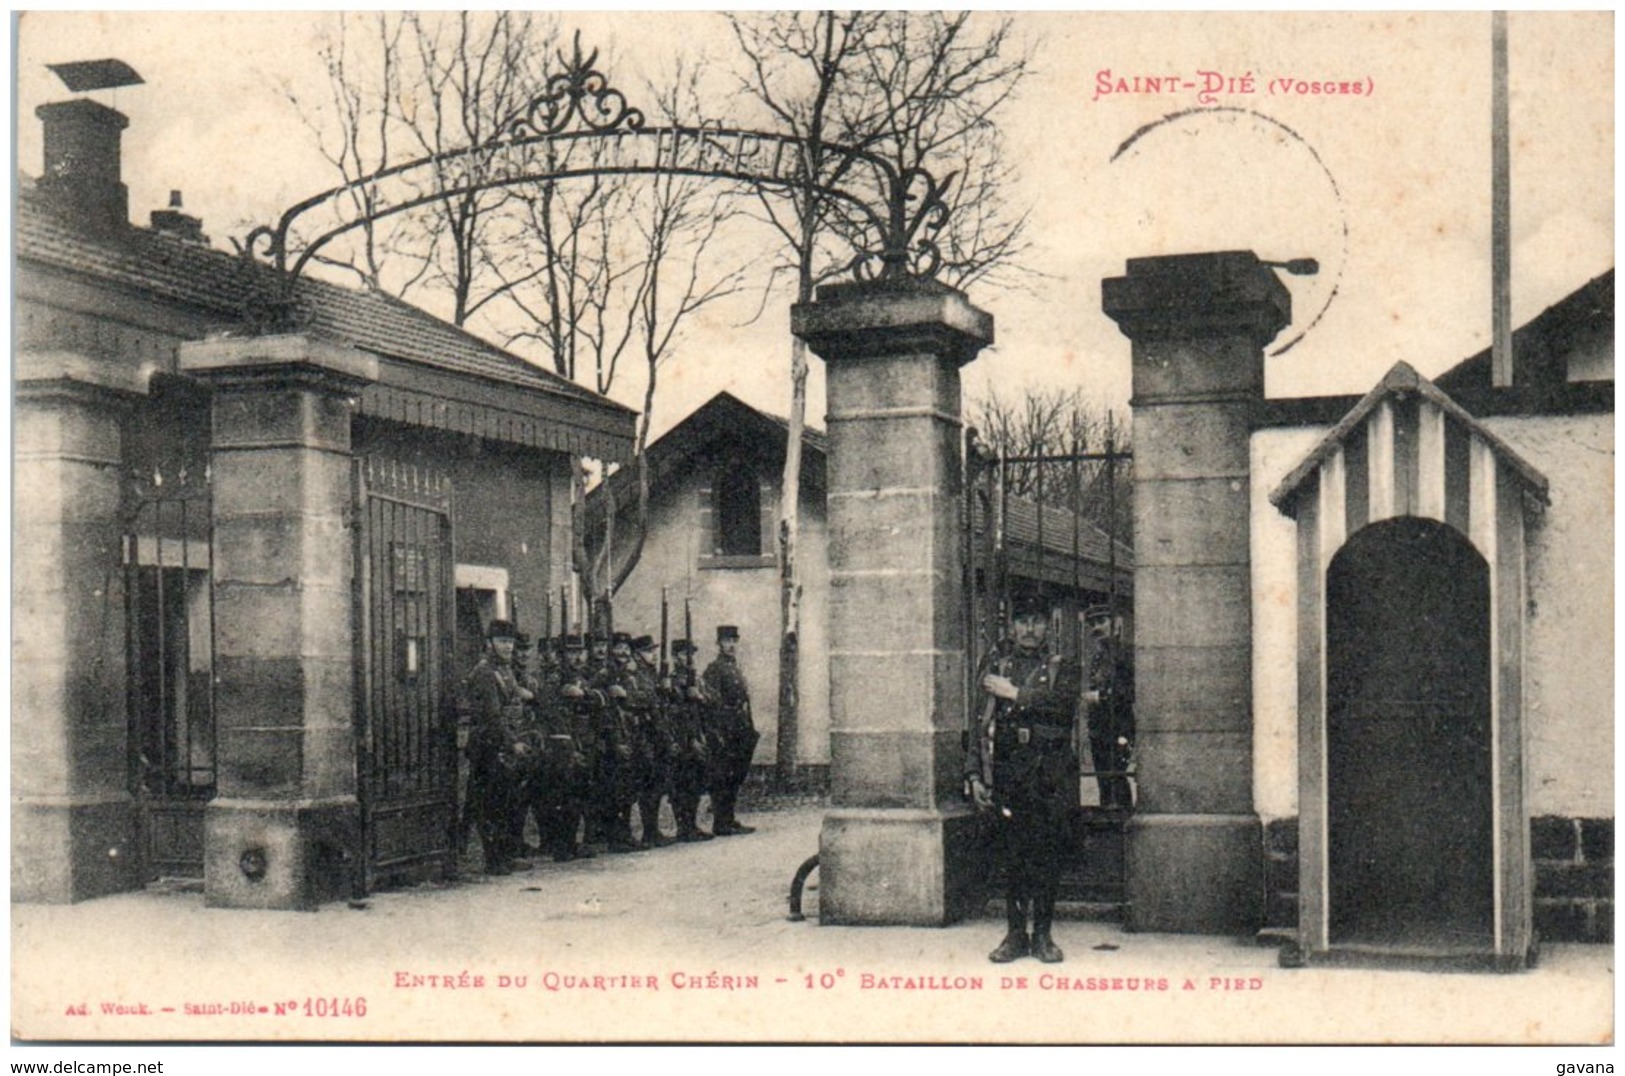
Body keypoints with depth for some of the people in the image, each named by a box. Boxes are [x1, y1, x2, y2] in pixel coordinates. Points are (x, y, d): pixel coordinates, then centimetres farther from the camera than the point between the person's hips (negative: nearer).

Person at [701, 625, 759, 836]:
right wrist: (718, 734, -20)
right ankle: (721, 824, -4)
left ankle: (729, 821, 17)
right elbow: (712, 702, -15)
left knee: (735, 777, 11)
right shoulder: (713, 669, -8)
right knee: (722, 779, -6)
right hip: (724, 732, -9)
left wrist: (750, 731, 20)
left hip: (739, 734, 9)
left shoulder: (736, 669, 19)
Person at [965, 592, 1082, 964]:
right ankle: (1015, 934, 10)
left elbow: (1064, 703, -13)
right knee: (1011, 855, 3)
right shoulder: (995, 668, 12)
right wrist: (975, 775, 1)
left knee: (1047, 855, 0)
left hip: (1050, 775, -1)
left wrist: (1016, 694, -12)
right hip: (1007, 773, 1)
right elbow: (981, 724, 9)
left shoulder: (1063, 668, 9)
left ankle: (1043, 935, 9)